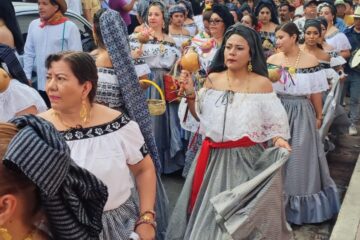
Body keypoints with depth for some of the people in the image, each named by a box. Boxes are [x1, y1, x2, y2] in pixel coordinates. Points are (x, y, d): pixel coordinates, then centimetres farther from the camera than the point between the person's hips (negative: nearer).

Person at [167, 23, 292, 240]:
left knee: (236, 216, 7)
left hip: (245, 158, -3)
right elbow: (199, 116, 9)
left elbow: (273, 122, -3)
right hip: (212, 156, 3)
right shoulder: (212, 79, 1)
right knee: (206, 211, 16)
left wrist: (279, 139, -22)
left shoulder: (262, 83, -7)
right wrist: (190, 93, -5)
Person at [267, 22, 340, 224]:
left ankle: (300, 204, 29)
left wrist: (319, 116, 2)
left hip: (301, 114, -2)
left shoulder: (311, 61, -8)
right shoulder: (272, 60, -2)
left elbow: (316, 93, -3)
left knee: (299, 158, 9)